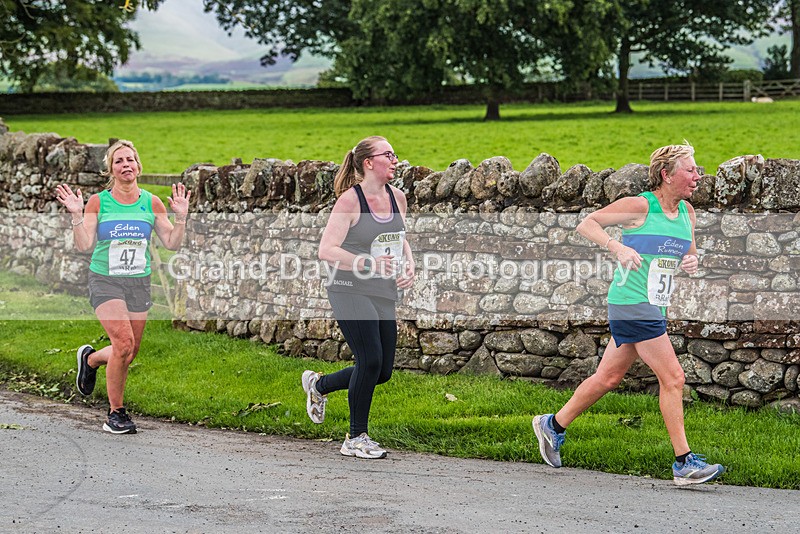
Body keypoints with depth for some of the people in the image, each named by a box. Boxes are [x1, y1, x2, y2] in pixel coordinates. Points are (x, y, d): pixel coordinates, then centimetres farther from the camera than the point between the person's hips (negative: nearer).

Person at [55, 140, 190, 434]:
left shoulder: (152, 203, 3)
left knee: (130, 353, 6)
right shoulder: (98, 202, -3)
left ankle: (91, 358, 42)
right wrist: (76, 215, -18)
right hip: (105, 280, -4)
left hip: (139, 282, 4)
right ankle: (115, 413, -6)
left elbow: (172, 243, 3)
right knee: (124, 342, -22)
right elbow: (84, 245, -7)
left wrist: (181, 216, -9)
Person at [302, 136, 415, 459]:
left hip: (384, 296, 7)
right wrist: (369, 263, -22)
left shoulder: (397, 198, 9)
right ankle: (356, 439, 2)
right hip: (351, 291, -7)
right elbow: (326, 251, -15)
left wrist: (409, 265, 6)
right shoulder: (350, 201, -11)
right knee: (370, 361, -15)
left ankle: (319, 385, 32)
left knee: (383, 371, 6)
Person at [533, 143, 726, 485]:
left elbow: (689, 252, 24)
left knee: (609, 377, 15)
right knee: (672, 377, -11)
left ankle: (554, 426, 31)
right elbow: (586, 224, -9)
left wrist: (691, 262, 0)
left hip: (653, 307, 9)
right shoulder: (640, 206, -12)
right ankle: (684, 463, -7)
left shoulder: (686, 212, 10)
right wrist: (618, 248, -23)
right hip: (632, 303, -9)